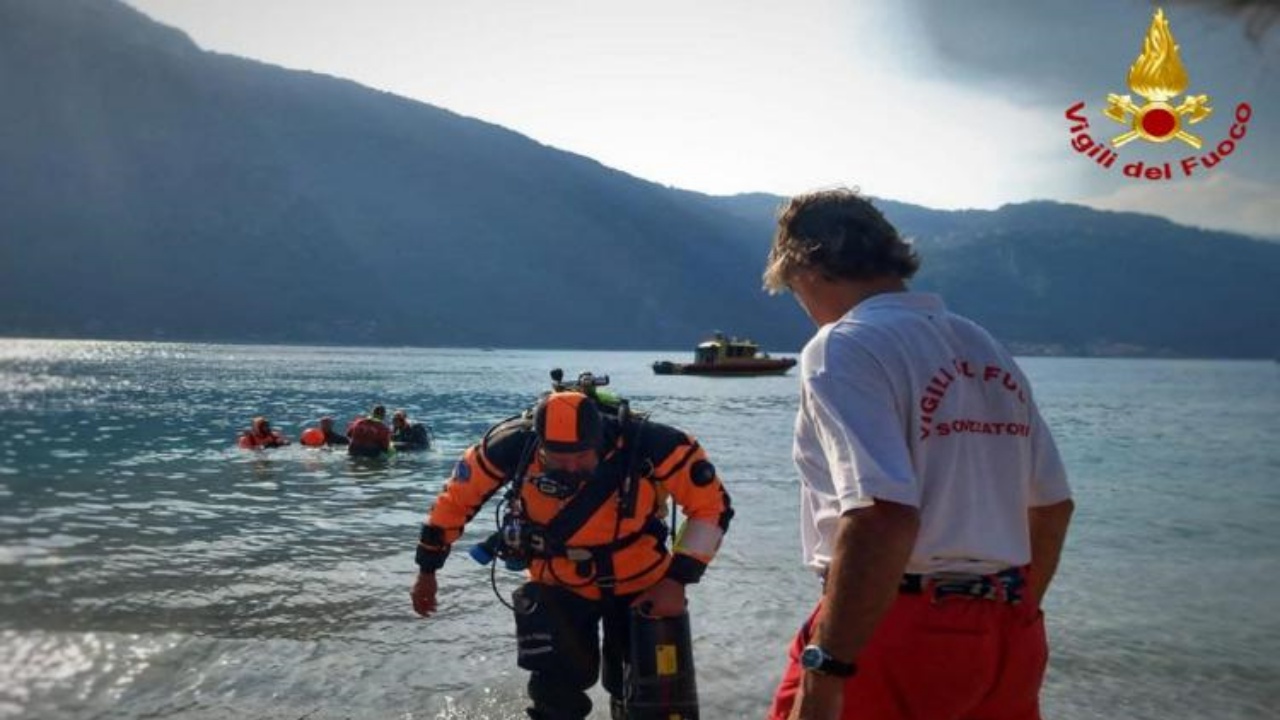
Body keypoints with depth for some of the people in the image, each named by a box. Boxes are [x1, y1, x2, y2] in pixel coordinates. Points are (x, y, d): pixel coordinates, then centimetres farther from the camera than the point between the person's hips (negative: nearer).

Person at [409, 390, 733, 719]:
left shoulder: (649, 445, -32)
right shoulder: (514, 444, -27)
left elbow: (712, 504, -20)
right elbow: (457, 498, -10)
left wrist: (677, 579, -26)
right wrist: (427, 569, 0)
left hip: (641, 584, 0)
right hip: (559, 587, 0)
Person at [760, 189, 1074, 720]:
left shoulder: (843, 346, -13)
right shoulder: (988, 351, 12)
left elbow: (882, 516, -27)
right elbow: (1053, 504, 16)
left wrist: (825, 672, -25)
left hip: (899, 634, -8)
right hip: (1005, 635, 8)